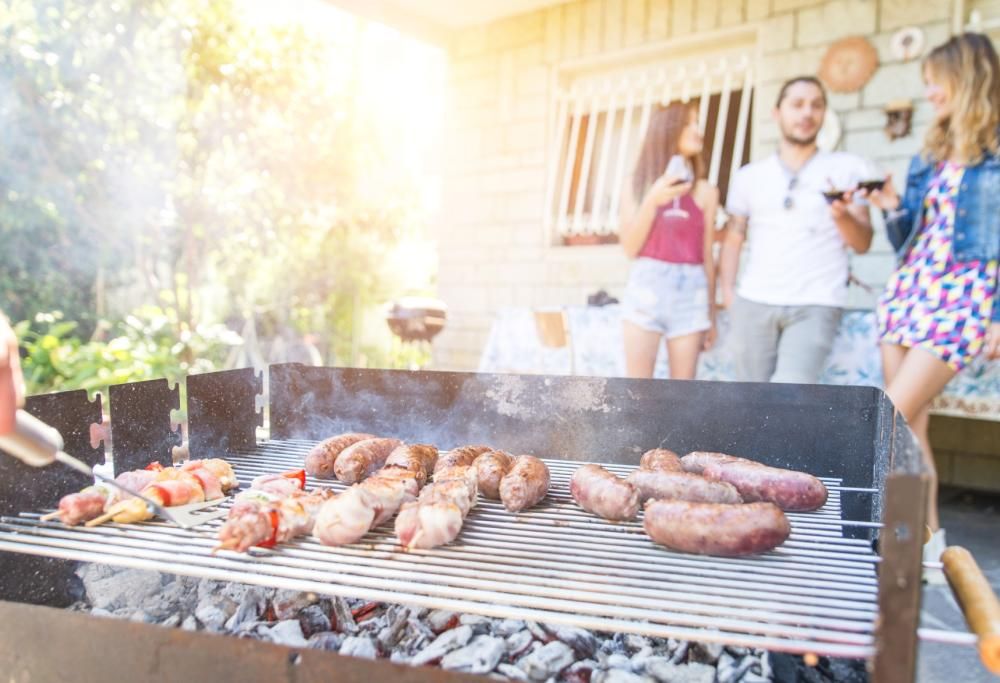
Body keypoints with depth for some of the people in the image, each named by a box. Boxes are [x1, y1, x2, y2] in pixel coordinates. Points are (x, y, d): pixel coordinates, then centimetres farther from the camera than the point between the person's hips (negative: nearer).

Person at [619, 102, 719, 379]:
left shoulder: (706, 192, 7)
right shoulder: (638, 186, 7)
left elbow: (707, 255, 9)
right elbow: (631, 248, 0)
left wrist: (711, 315, 11)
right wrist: (652, 201, -12)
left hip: (690, 294, 1)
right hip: (646, 290, -1)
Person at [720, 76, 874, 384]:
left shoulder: (848, 168, 8)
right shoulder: (749, 176, 12)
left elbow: (863, 243, 5)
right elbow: (732, 240, 13)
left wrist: (842, 214, -16)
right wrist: (728, 296, 1)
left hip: (816, 306, -2)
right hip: (754, 303, 2)